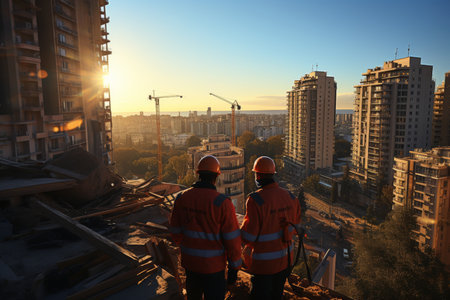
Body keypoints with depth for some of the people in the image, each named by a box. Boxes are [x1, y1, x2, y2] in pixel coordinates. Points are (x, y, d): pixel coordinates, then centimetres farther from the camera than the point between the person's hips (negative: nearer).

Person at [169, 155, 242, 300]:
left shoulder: (181, 198, -8)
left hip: (189, 261, 4)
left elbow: (176, 233, 2)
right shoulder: (222, 203, -21)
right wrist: (234, 268, -3)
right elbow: (232, 239, -16)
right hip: (213, 265, -4)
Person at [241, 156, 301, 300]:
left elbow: (248, 236, -22)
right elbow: (296, 224, 8)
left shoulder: (256, 200, -25)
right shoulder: (289, 196, -6)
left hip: (264, 262, -6)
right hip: (285, 258, 6)